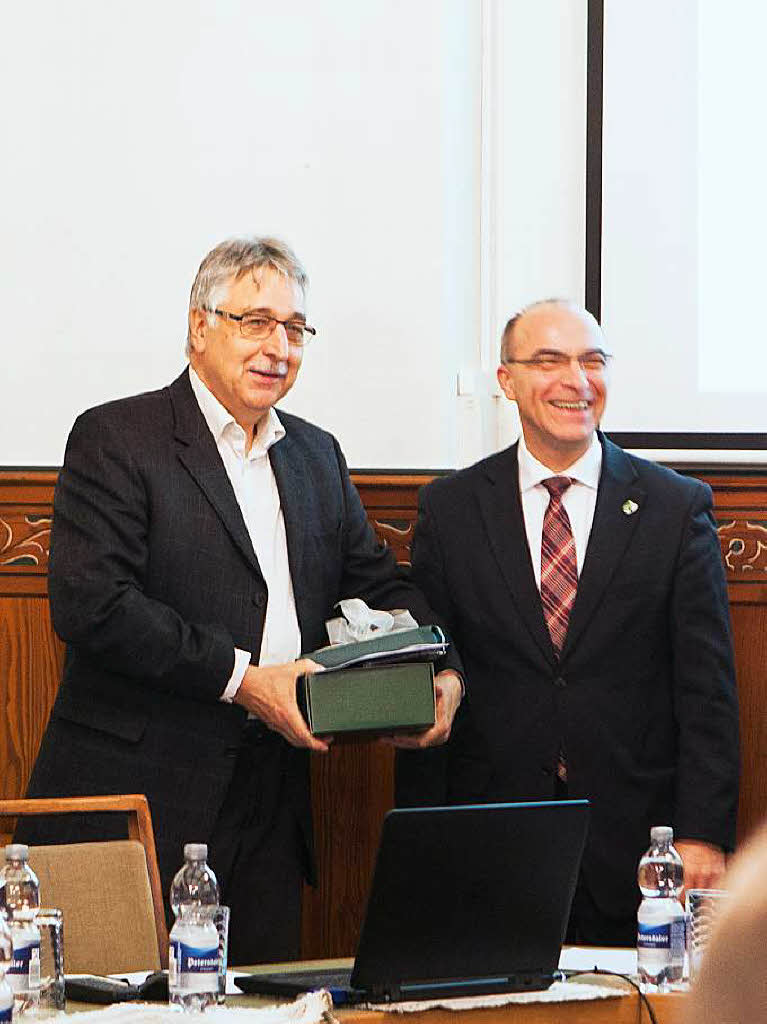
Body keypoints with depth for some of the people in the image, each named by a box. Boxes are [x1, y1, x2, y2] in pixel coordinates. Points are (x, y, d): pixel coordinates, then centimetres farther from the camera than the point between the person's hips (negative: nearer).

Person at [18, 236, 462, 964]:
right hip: (137, 790, -6)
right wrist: (241, 679, -17)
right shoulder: (115, 439, -5)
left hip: (271, 806, 6)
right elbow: (90, 605, -15)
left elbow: (378, 587, 20)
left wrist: (441, 673, -1)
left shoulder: (317, 455, 17)